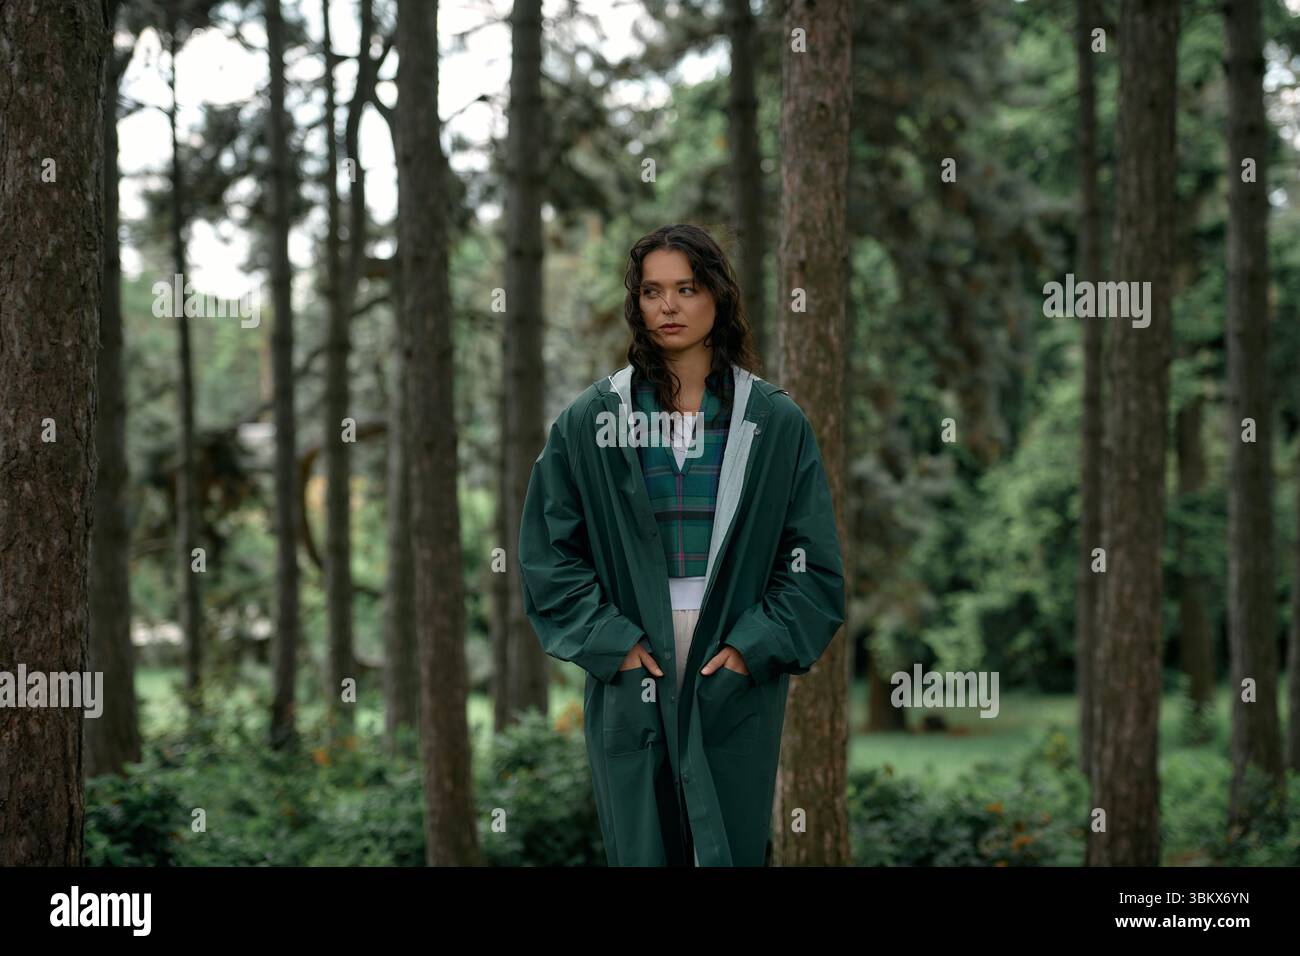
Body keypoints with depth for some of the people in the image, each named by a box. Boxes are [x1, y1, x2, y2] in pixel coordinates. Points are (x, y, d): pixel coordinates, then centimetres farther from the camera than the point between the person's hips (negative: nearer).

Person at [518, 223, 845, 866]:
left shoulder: (775, 422, 4)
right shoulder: (589, 421, 3)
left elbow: (812, 559, 4)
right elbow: (549, 553, 4)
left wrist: (757, 646, -7)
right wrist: (611, 643, -7)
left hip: (738, 688, 0)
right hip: (630, 690, 0)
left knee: (734, 851, 1)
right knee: (641, 854, 3)